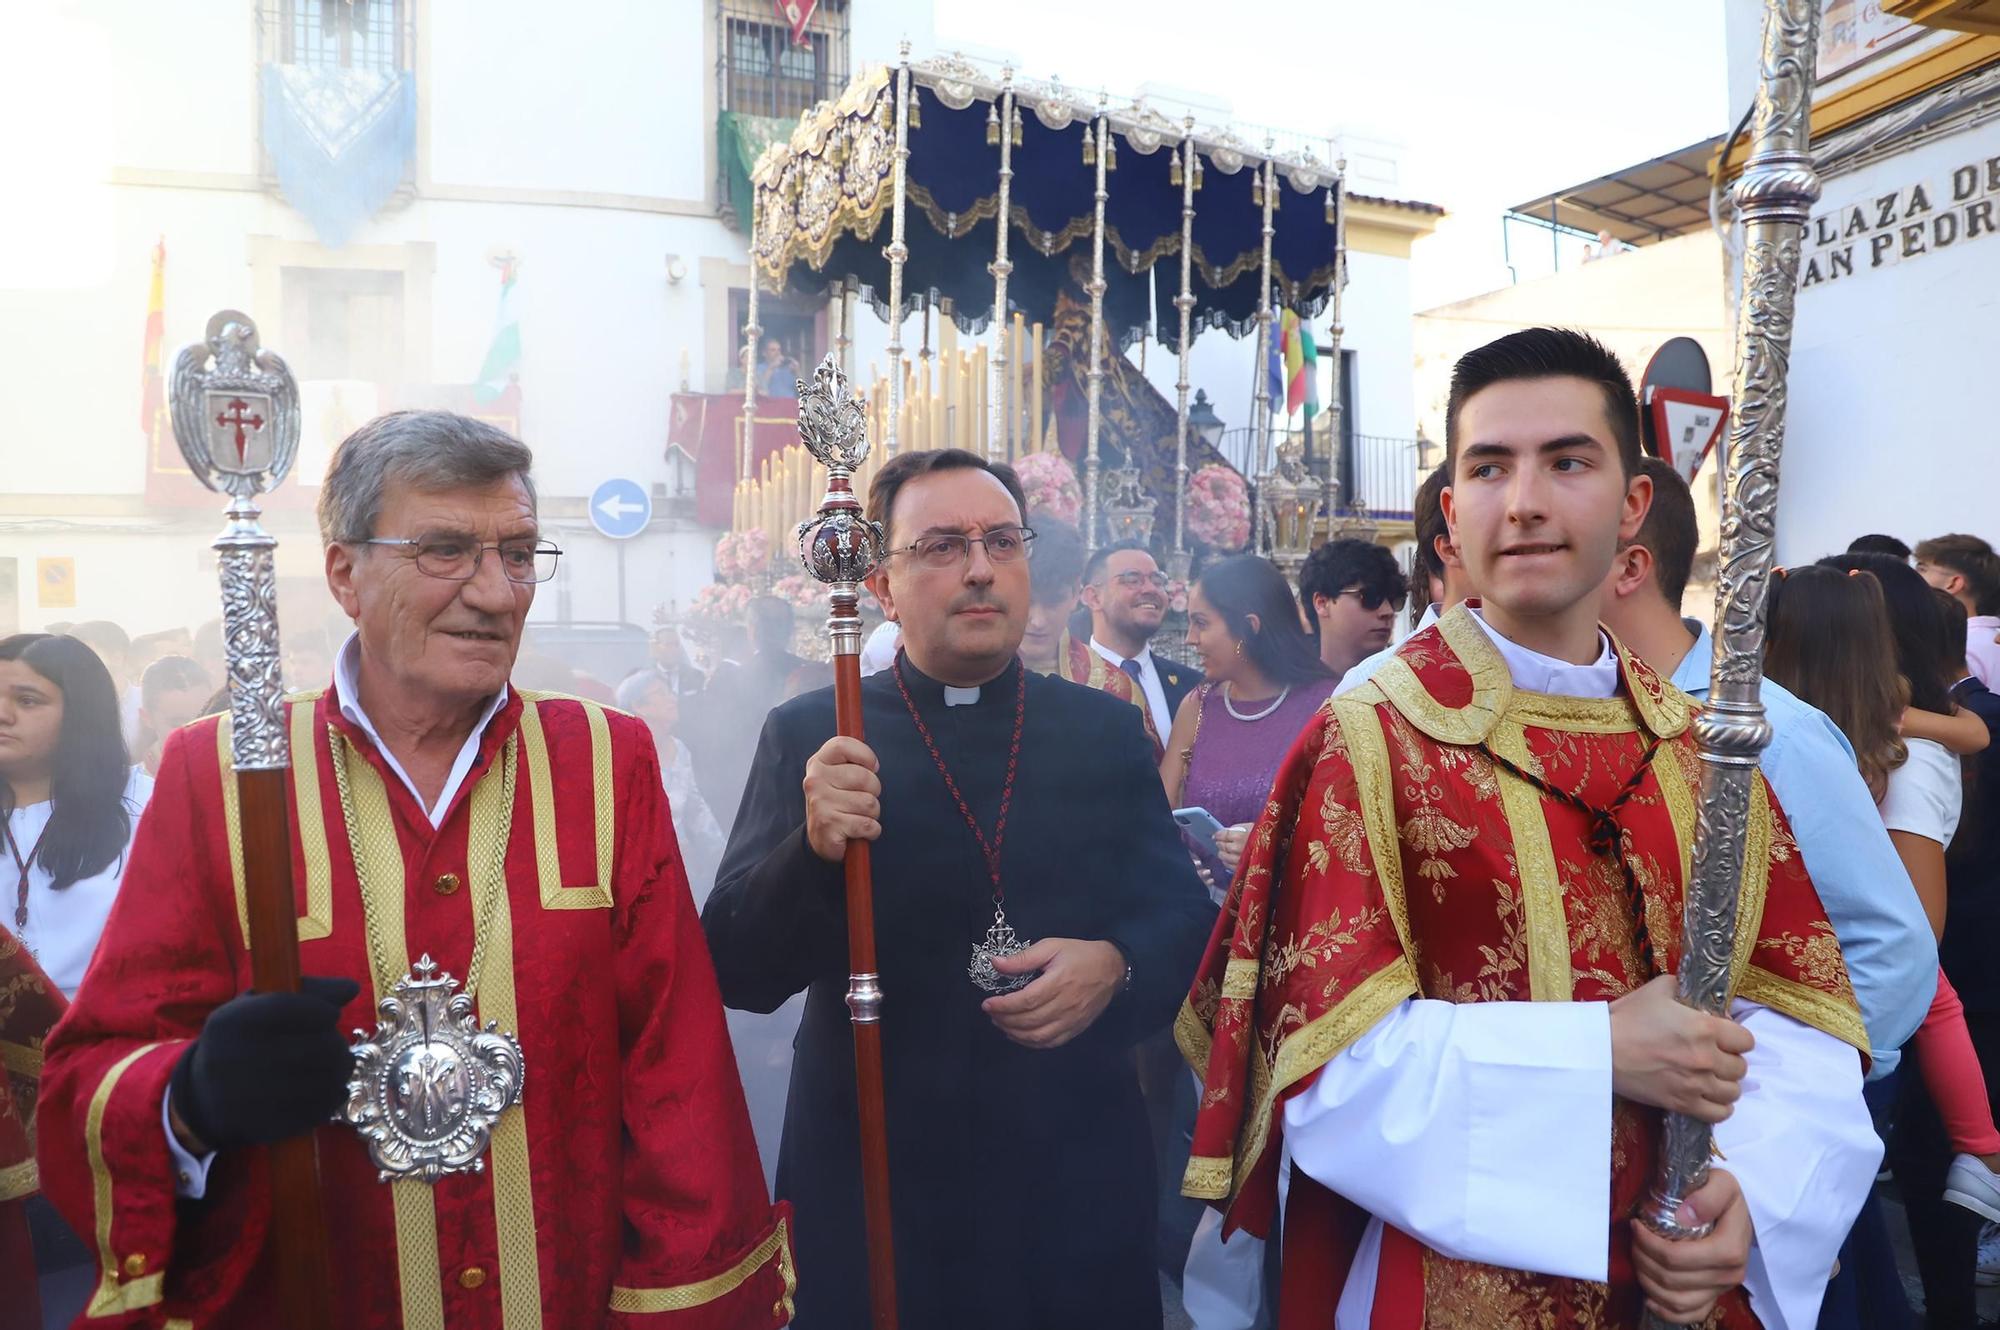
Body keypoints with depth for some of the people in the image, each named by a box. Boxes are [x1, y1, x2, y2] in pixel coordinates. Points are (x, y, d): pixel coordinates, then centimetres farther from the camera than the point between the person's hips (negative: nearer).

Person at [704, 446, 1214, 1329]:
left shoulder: (1106, 730, 2)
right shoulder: (807, 736, -5)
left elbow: (1186, 916, 3)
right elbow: (736, 974, -9)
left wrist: (1117, 967, -18)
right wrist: (814, 851, -27)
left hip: (1079, 1181, 2)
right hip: (872, 1185, -1)